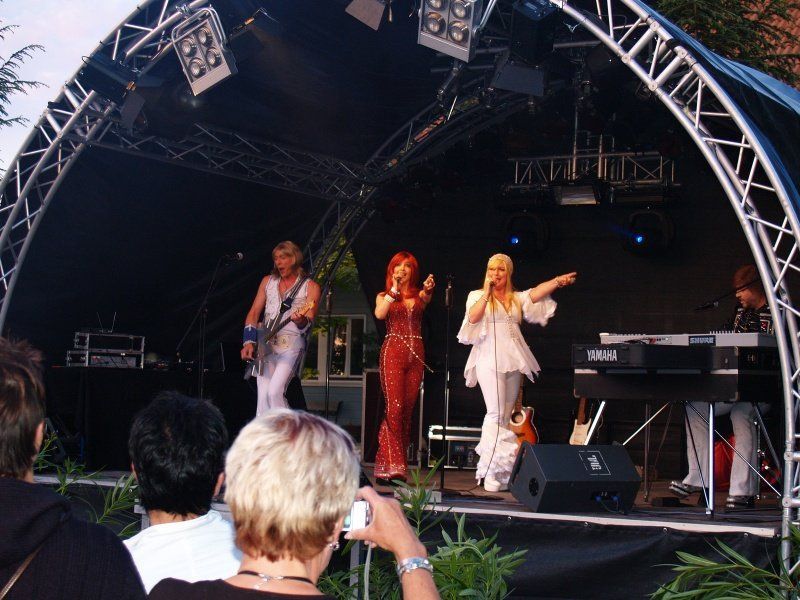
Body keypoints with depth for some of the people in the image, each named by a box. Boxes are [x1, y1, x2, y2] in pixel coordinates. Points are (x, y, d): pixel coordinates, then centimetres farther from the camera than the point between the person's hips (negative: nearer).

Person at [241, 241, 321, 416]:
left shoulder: (310, 287, 0)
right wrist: (249, 342, -3)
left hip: (291, 344, -5)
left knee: (274, 392, -21)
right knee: (263, 398, -1)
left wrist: (301, 321, -32)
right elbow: (253, 313, 10)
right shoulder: (267, 282, 13)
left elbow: (309, 322, -9)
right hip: (266, 345, 5)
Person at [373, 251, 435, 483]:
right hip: (393, 352, -3)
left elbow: (427, 298, -8)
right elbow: (379, 314, -10)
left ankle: (386, 465, 6)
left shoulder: (418, 296, 16)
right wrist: (394, 290, -19)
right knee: (395, 408, -14)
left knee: (407, 410, 1)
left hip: (416, 354, 3)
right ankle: (392, 466, -17)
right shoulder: (384, 296, 11)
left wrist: (429, 289, -30)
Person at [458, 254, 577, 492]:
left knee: (506, 417, 5)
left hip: (513, 361, 5)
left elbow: (536, 292, 2)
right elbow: (473, 317, -9)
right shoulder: (477, 296, 9)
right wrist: (487, 293, -10)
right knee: (496, 413, -14)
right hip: (490, 359, -5)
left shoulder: (517, 298, 18)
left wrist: (558, 281, -11)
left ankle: (503, 472, 6)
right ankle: (490, 474, -14)